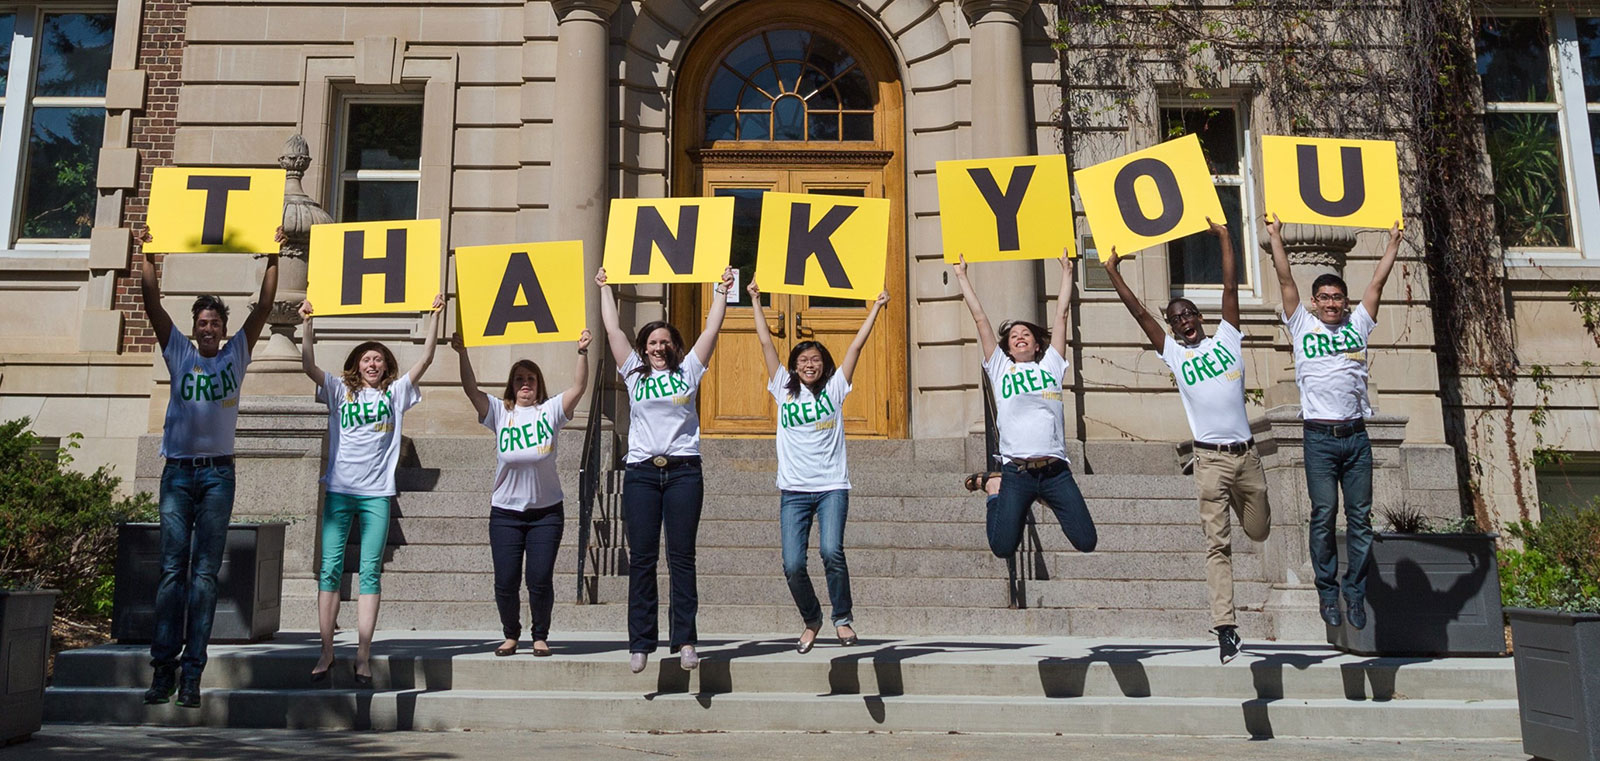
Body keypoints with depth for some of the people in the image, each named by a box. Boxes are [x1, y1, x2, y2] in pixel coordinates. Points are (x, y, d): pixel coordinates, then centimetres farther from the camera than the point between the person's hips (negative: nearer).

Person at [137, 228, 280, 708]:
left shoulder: (237, 354, 10)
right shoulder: (179, 353, 10)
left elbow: (265, 306, 4)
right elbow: (152, 300, 5)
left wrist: (273, 260, 1)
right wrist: (147, 253, 1)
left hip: (218, 473, -1)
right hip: (178, 471, 1)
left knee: (205, 573, 0)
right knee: (172, 569, 1)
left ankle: (192, 672, 1)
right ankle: (163, 668, 4)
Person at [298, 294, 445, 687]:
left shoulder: (395, 393, 11)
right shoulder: (340, 390, 12)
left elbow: (425, 359, 4)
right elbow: (309, 366, -1)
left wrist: (435, 316, -2)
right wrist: (308, 324, -9)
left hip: (377, 493, -1)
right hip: (339, 490, 1)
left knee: (370, 573, -2)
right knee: (330, 569, -1)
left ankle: (363, 655, -1)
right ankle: (327, 652, 6)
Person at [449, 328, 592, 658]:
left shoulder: (550, 410, 2)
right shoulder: (499, 412, 4)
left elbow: (579, 386, -10)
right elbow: (471, 389, -7)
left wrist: (582, 353, -22)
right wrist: (462, 353, -18)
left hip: (546, 512, -1)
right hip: (505, 512, 1)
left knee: (540, 579, -2)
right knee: (505, 581, 2)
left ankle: (540, 636, 17)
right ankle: (511, 635, 23)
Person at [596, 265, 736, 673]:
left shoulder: (688, 371, 12)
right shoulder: (634, 374, 15)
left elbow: (712, 328, 12)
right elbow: (612, 329, 18)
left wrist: (722, 290, 15)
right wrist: (604, 288, 24)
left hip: (683, 471, -1)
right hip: (641, 471, 1)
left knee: (682, 557, 0)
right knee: (642, 558, 2)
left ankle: (685, 640, 2)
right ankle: (640, 642, 6)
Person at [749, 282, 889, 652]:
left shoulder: (834, 388, 8)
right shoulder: (784, 389, 10)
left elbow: (856, 346, 7)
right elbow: (766, 343, 10)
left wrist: (875, 307, 7)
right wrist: (755, 301, 11)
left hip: (832, 487, -1)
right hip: (794, 490, 1)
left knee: (831, 552, -20)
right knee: (792, 565, -5)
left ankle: (842, 617, 0)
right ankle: (811, 619, 20)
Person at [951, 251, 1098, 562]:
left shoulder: (1051, 365, 18)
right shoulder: (1000, 368, 15)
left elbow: (1061, 314, 21)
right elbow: (980, 318, 18)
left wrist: (1066, 270, 26)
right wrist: (961, 276, 21)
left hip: (1056, 470, 1)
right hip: (1016, 472, -1)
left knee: (1087, 542, -6)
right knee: (1003, 548, -6)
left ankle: (1048, 501, 23)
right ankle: (993, 486, 22)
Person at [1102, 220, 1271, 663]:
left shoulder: (1227, 339, 10)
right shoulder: (1174, 354, 7)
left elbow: (1230, 289, 6)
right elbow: (1138, 311, 5)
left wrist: (1224, 238, 5)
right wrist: (1112, 272, 4)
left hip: (1247, 453, 2)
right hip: (1211, 459, -2)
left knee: (1258, 531, 16)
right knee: (1217, 544, -6)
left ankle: (1238, 502, 52)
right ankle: (1225, 626, -7)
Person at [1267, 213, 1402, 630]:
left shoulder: (1357, 326, 15)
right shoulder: (1302, 326, 9)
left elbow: (1377, 283, 16)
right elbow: (1286, 280, 7)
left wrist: (1393, 241, 18)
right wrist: (1275, 236, 7)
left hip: (1356, 435, 3)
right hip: (1320, 436, -2)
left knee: (1360, 517, 2)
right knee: (1324, 516, -4)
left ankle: (1356, 593, 9)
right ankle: (1327, 592, 5)